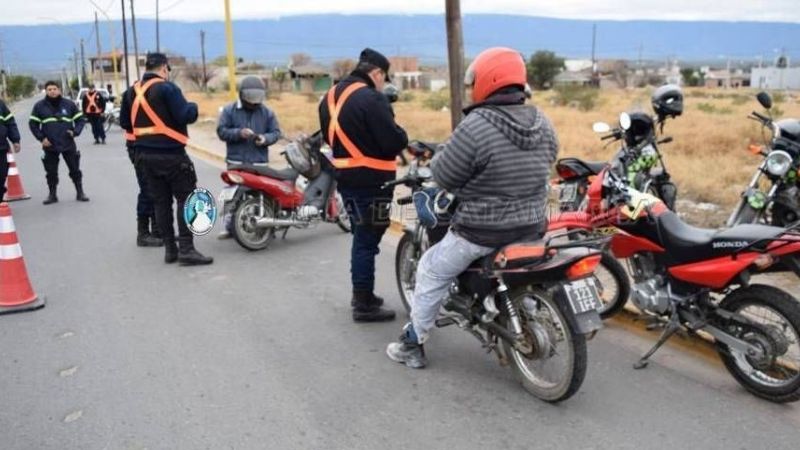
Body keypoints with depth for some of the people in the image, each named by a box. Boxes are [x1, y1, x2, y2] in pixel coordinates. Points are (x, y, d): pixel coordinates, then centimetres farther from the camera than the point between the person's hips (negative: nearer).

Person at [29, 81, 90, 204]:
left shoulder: (69, 104, 2)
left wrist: (75, 131, -10)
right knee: (51, 172, 8)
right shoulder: (39, 106, 1)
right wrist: (41, 138, -7)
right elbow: (33, 124, 4)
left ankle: (80, 193, 17)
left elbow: (81, 119, 7)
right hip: (50, 146, 0)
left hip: (68, 144, 0)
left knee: (75, 170, 6)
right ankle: (52, 195, 20)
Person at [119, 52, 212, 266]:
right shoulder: (167, 88, -12)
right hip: (170, 154, -7)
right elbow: (185, 116, -18)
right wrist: (193, 107, 1)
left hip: (146, 155, 7)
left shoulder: (132, 91, 9)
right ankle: (186, 249, -7)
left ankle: (170, 248, 14)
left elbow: (124, 121, 15)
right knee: (186, 199, -2)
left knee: (161, 202, 11)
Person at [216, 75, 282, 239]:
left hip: (259, 162, 1)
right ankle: (229, 226, 6)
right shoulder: (229, 111, 6)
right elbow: (221, 131, 0)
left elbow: (276, 132, 10)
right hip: (236, 161, -1)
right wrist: (239, 133, -16)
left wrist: (265, 138, -12)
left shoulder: (267, 112, 10)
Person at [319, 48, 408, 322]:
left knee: (361, 237, 20)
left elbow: (329, 135, 20)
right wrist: (402, 136, 0)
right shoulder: (371, 98, -18)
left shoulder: (332, 95, 11)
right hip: (370, 180, -9)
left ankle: (361, 294, 30)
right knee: (367, 241, -2)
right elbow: (393, 142, -20)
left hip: (345, 176, 9)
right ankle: (364, 305, 5)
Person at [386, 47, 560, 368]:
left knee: (432, 273, 14)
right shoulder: (543, 125, 0)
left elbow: (444, 176, -15)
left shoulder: (476, 126, -22)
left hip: (483, 231, -6)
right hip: (532, 227, 6)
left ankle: (413, 345, 24)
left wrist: (439, 156, 5)